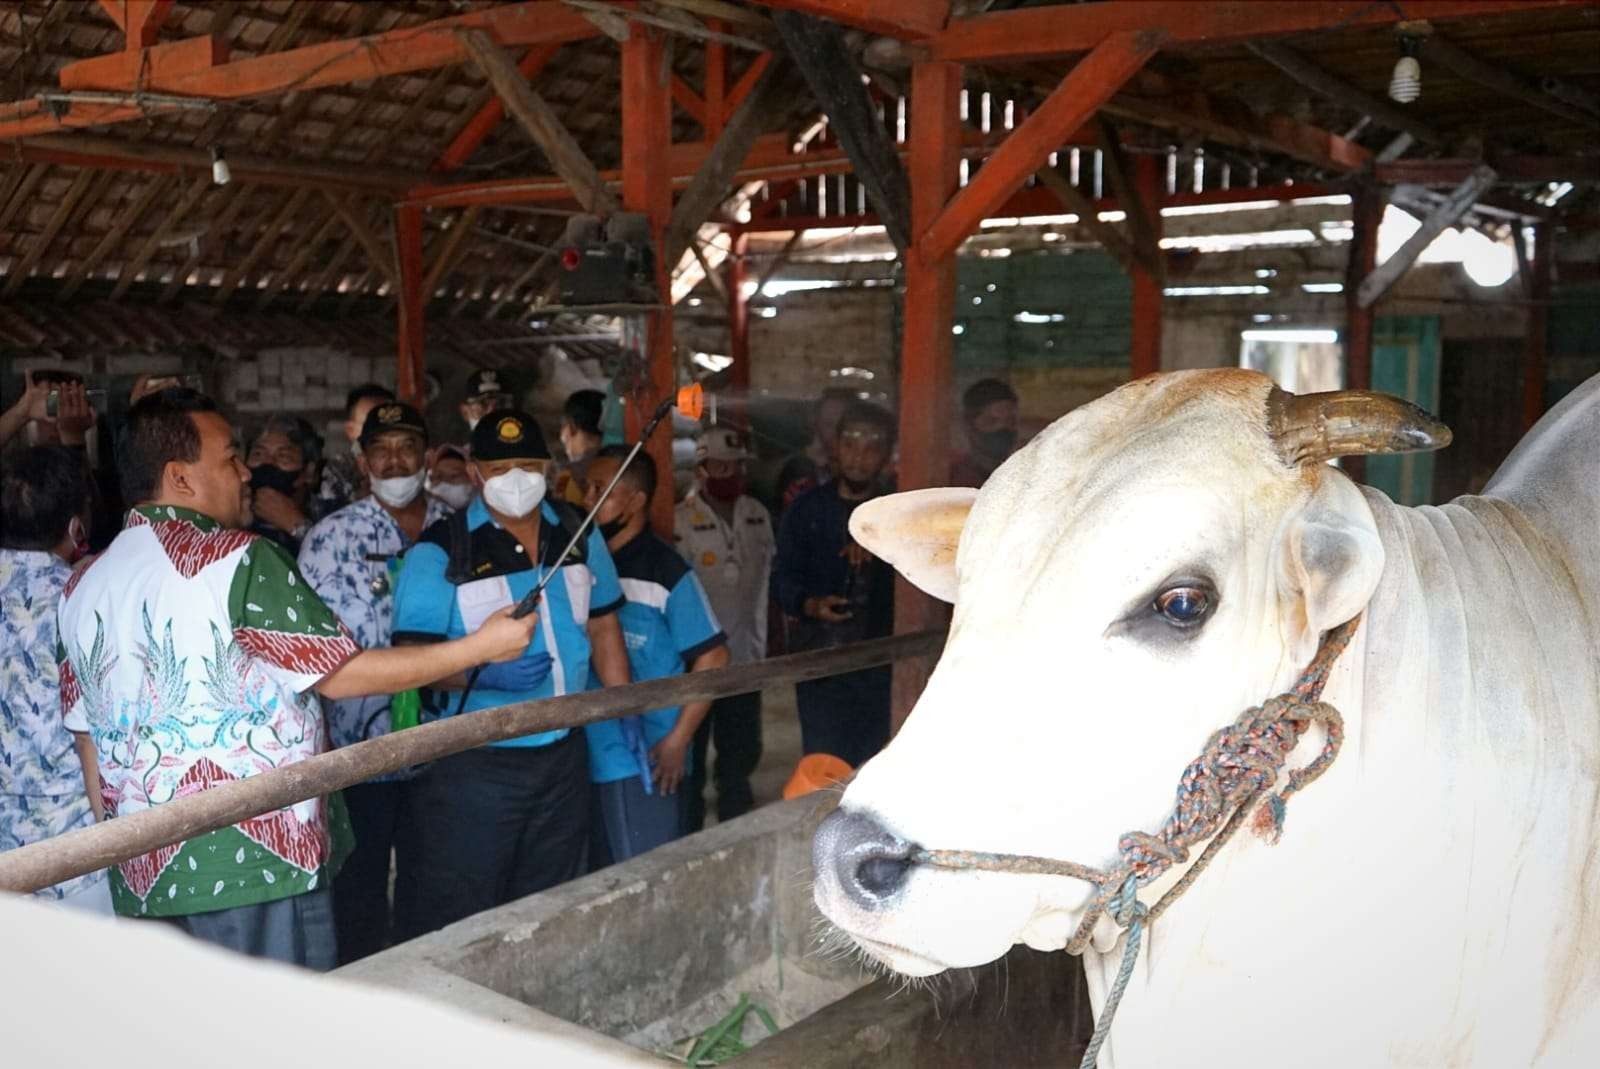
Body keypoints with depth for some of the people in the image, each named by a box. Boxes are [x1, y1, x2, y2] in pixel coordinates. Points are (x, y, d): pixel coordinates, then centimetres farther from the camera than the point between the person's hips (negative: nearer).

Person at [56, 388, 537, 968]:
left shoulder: (82, 587, 9)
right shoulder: (238, 560, -14)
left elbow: (90, 736, 13)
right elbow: (339, 675, -12)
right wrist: (477, 647, -5)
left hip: (142, 878, 8)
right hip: (256, 873, -7)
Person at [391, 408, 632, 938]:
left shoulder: (579, 534, 5)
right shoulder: (439, 552, -10)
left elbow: (603, 627, 14)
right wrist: (486, 673, -31)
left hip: (564, 755, 5)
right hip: (474, 765, -5)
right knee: (458, 928, 2)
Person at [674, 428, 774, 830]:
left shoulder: (757, 515, 4)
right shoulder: (681, 521, -16)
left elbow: (764, 578, 10)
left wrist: (760, 641, 10)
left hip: (744, 660, 6)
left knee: (740, 758, 17)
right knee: (690, 763, 7)